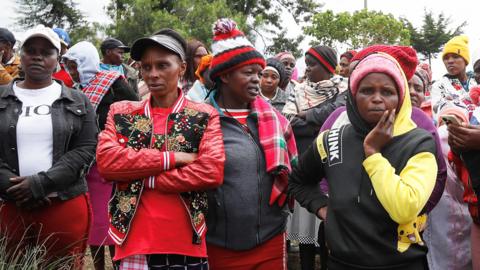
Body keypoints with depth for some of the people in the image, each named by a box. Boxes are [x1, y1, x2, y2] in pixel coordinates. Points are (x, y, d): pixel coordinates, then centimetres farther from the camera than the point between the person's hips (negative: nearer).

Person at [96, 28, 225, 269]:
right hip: (134, 243, 1)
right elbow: (105, 161, -8)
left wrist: (143, 178, -11)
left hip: (186, 244, -1)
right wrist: (172, 158, -13)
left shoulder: (204, 116, 1)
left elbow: (211, 172, -13)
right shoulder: (121, 113, 7)